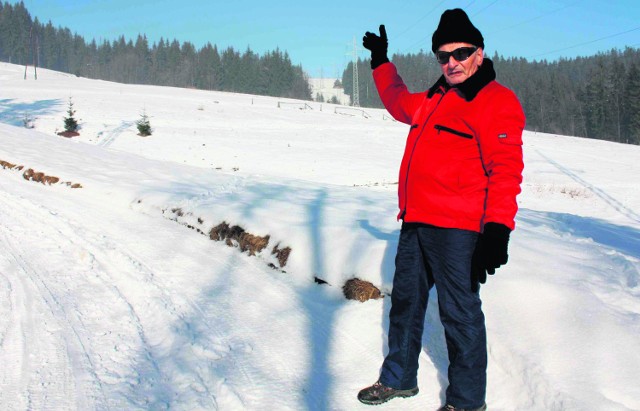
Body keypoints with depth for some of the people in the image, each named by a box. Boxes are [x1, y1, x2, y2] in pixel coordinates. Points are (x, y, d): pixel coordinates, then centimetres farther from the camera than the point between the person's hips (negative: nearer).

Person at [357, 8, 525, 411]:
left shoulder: (497, 101, -8)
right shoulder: (433, 100, 17)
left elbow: (506, 170, -17)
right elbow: (398, 101, 40)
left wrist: (497, 229, -26)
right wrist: (381, 61, 44)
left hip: (455, 229, -8)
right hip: (415, 223, 9)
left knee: (459, 312, -1)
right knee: (405, 301, 17)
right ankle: (399, 378, 34)